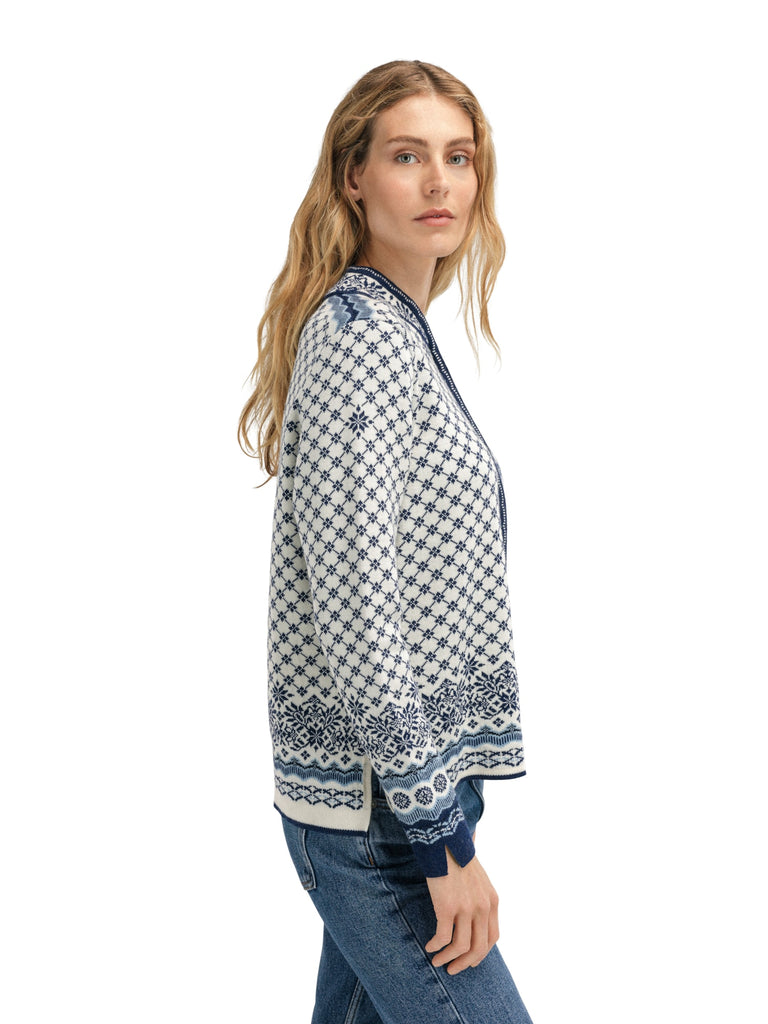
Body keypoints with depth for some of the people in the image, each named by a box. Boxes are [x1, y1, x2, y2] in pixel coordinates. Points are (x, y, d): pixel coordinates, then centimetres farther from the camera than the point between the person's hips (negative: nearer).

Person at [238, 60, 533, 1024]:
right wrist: (442, 837, -20)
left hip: (389, 777, 9)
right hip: (377, 803, -9)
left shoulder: (394, 326, 13)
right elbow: (354, 607, -22)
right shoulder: (355, 334, -16)